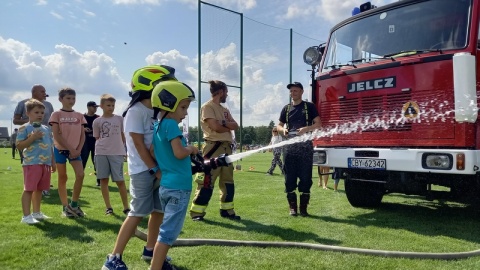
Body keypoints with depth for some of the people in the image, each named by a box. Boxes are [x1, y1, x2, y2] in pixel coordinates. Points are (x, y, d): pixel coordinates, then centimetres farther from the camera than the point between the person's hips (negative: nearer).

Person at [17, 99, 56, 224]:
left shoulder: (46, 129, 15)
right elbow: (19, 146, -9)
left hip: (46, 163, 7)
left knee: (39, 189, 15)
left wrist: (53, 162, 17)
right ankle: (26, 216, 1)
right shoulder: (25, 128, -4)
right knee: (29, 189, -4)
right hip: (32, 163, -7)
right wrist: (33, 137, -19)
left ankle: (37, 212, 26)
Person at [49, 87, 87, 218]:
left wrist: (78, 149, -6)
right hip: (61, 149, -3)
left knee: (80, 175, -10)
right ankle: (65, 207, 14)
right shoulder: (56, 114, -3)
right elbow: (56, 136, -10)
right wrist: (70, 148, -13)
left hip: (75, 150, 3)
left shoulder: (79, 115, 7)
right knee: (62, 178, 4)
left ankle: (74, 204, 5)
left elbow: (82, 134, 7)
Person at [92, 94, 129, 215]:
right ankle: (108, 207, 16)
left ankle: (126, 207, 8)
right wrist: (106, 143, -5)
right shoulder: (97, 121, 3)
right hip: (101, 153, 1)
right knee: (104, 180, 5)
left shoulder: (119, 119, 6)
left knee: (120, 180, 0)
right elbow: (97, 138, 7)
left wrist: (122, 148, 13)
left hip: (117, 153, 0)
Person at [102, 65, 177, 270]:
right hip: (143, 170, -8)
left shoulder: (156, 111, 12)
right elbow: (139, 145, -17)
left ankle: (150, 250, 30)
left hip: (157, 168, 8)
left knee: (158, 210, 13)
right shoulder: (136, 111, -14)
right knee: (137, 213, -5)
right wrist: (154, 170, -15)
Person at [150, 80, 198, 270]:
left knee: (167, 228, 22)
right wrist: (191, 149, -5)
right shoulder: (171, 125, -15)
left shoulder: (158, 126, 12)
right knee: (169, 231, -2)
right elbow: (179, 153, -23)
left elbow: (153, 153, 13)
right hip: (178, 186, -10)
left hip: (165, 185, 10)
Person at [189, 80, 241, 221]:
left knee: (228, 181, 12)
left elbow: (236, 126, 8)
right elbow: (216, 127, -18)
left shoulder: (225, 110, 19)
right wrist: (229, 127, 0)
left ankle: (226, 210, 23)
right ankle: (197, 212, 0)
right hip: (213, 147, -8)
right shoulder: (207, 107, -7)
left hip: (226, 147, 9)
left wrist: (224, 122, -11)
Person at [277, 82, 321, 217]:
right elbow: (279, 125, 18)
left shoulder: (309, 106, 5)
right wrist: (283, 130, -6)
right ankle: (292, 207, 12)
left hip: (305, 146, -3)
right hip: (290, 146, 3)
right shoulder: (286, 108, 15)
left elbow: (318, 124, 1)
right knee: (290, 178, 3)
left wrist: (306, 128, -17)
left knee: (306, 177, -1)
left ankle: (303, 207, 8)